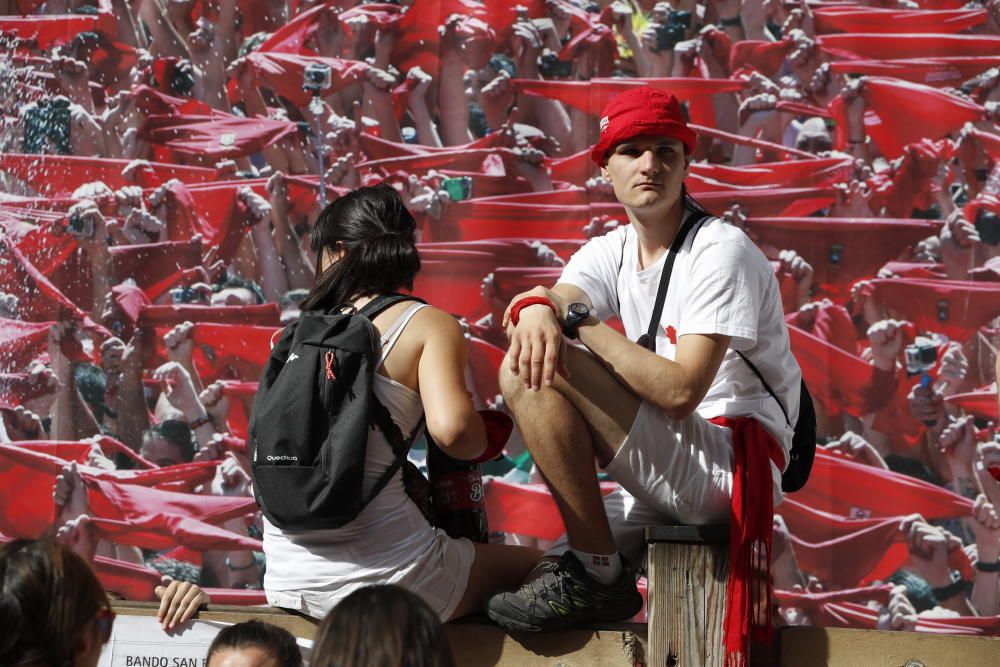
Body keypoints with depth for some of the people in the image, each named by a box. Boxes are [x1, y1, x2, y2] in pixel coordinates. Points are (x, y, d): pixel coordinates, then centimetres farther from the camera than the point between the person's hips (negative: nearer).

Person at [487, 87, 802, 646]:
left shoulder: (722, 252, -10)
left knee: (532, 375, -21)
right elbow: (562, 300, -9)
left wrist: (576, 318, -20)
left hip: (739, 466, -8)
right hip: (674, 475, 8)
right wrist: (537, 309, -34)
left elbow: (681, 391, -21)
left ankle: (599, 576, -16)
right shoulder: (613, 252, 13)